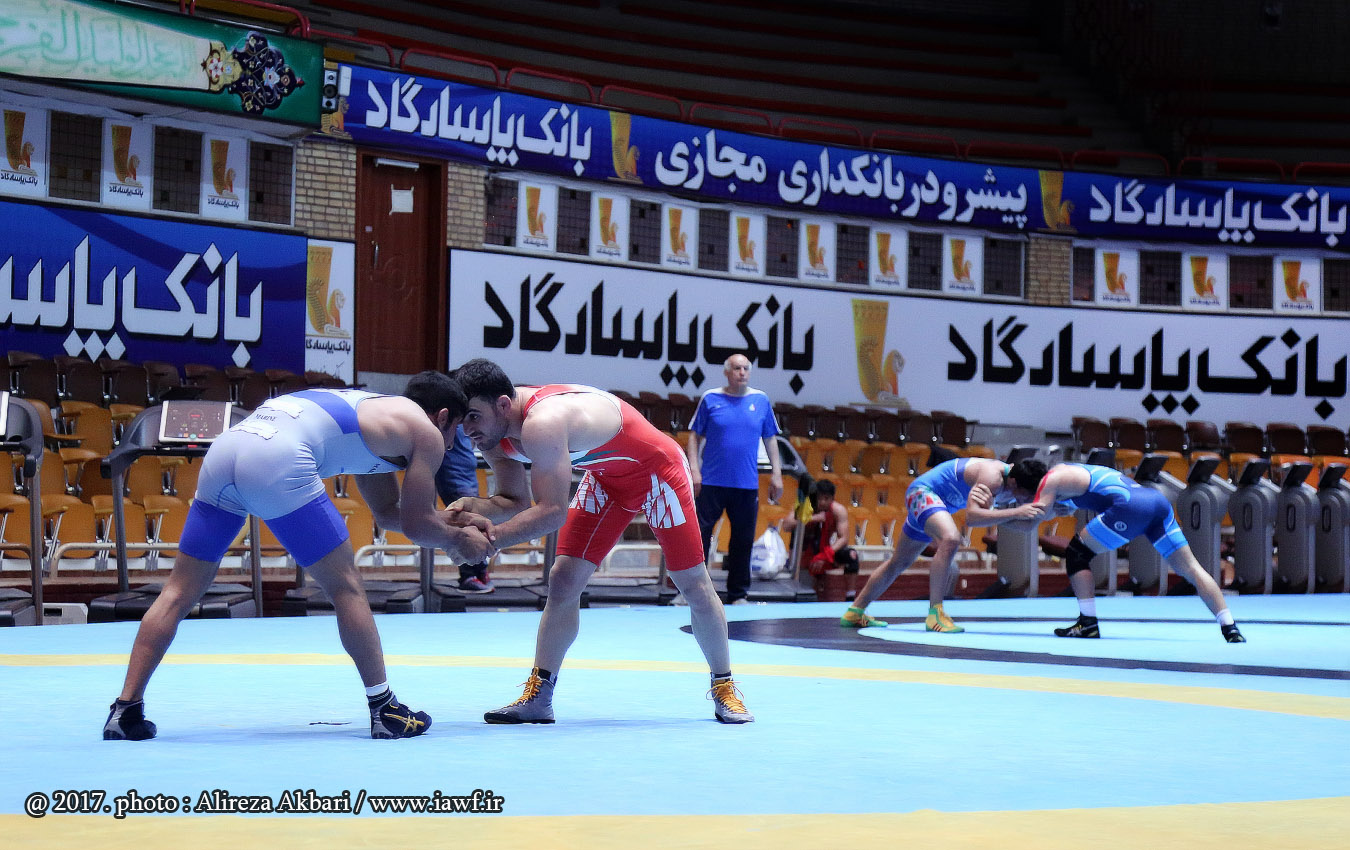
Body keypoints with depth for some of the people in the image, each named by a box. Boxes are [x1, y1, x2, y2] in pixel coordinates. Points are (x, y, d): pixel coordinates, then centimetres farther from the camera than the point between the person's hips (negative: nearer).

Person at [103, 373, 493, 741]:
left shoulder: (370, 406, 39)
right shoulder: (426, 432, 16)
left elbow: (388, 512, 46)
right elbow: (415, 525, 18)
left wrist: (446, 519, 47)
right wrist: (457, 539, 35)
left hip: (224, 445, 8)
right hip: (277, 460, -8)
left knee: (179, 592, 12)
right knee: (346, 588, 6)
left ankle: (127, 711, 9)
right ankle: (384, 710, 10)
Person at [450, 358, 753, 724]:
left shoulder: (541, 423, -41)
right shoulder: (494, 432, -13)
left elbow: (552, 511, -42)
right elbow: (516, 502, -5)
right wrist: (472, 507, -24)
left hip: (656, 469, -8)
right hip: (606, 477, 8)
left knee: (694, 585, 0)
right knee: (563, 580, -3)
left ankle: (724, 689, 18)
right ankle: (538, 697, 1)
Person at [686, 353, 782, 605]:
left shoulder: (761, 401, 8)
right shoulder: (710, 399, 2)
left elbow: (770, 439, 14)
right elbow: (695, 436, 5)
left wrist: (776, 473, 8)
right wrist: (694, 469, -6)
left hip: (747, 485, 2)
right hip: (712, 482, -2)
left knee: (743, 541, 6)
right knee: (699, 534, -3)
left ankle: (738, 594, 16)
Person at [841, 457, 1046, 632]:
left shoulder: (1016, 481, -7)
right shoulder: (992, 476, -32)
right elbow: (971, 517, -44)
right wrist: (1016, 512, -48)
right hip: (923, 491, -10)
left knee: (899, 563, 19)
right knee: (950, 539, -35)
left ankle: (854, 613, 33)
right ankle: (935, 614, -33)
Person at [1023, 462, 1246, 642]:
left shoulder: (1050, 480, 5)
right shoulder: (1064, 470, 31)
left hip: (1131, 505, -9)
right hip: (1156, 499, 9)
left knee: (1077, 555, 5)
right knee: (1190, 568, 6)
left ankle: (1088, 623, 1)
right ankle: (1230, 628, 1)